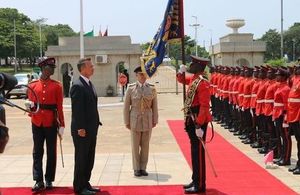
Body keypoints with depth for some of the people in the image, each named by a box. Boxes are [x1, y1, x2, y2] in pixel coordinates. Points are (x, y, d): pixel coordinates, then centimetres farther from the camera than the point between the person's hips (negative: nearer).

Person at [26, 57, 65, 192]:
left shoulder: (57, 86, 1)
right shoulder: (32, 85, 5)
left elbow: (59, 107, -1)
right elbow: (30, 104, 11)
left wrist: (61, 125, -5)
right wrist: (29, 104, -14)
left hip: (51, 123, -1)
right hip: (37, 123, 1)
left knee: (51, 152, 5)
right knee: (37, 152, 2)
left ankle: (49, 180, 15)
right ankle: (39, 181, 6)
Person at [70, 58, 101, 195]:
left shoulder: (89, 84, 15)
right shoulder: (78, 86, -14)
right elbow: (77, 109, -19)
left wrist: (96, 124, 14)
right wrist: (80, 128, -21)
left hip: (91, 129, 9)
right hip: (82, 130, -9)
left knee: (89, 159, 14)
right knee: (81, 159, 0)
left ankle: (85, 184, 24)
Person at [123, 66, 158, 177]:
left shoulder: (152, 89, 1)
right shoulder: (131, 88, -2)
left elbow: (154, 106, 5)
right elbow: (126, 106, 0)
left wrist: (155, 120, 3)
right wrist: (126, 122, -2)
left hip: (148, 121, 1)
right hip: (135, 121, -1)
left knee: (145, 145, 6)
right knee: (135, 146, 4)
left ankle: (143, 168, 17)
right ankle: (136, 169, 15)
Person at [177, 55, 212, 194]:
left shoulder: (202, 83, -19)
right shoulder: (193, 79, 10)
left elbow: (204, 106, -24)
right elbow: (182, 80, 32)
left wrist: (199, 126, -26)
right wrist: (181, 72, 9)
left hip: (198, 121, -10)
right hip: (191, 120, 10)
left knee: (198, 152, -3)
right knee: (195, 151, 16)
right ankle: (196, 181, 27)